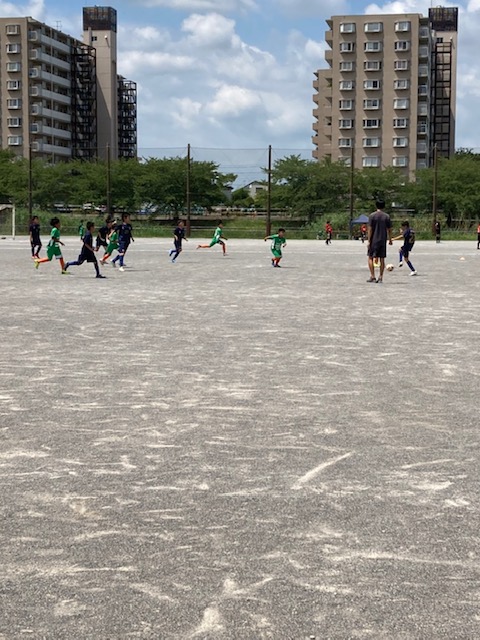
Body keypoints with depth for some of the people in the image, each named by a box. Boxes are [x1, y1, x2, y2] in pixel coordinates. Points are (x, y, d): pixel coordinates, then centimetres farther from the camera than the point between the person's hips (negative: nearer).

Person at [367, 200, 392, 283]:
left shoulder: (372, 216, -5)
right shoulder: (387, 216, 2)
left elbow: (370, 229, -8)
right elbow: (389, 229, 5)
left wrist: (369, 241, -6)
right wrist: (390, 239, 17)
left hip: (374, 241, -3)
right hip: (383, 241, 3)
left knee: (370, 257, 5)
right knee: (382, 259, 7)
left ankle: (372, 276, -3)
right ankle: (381, 277, 6)